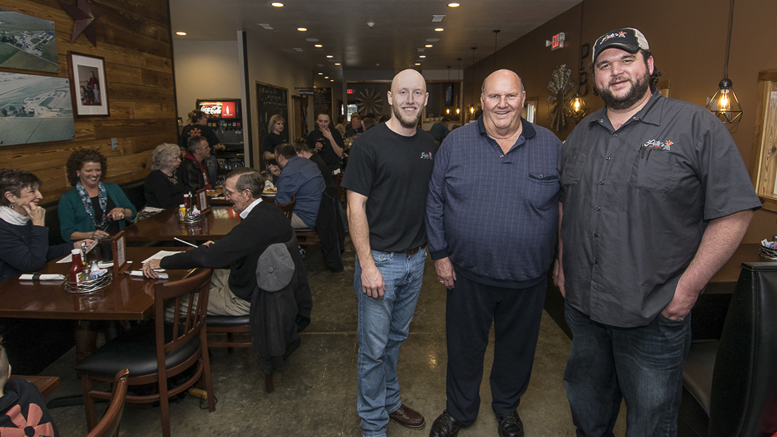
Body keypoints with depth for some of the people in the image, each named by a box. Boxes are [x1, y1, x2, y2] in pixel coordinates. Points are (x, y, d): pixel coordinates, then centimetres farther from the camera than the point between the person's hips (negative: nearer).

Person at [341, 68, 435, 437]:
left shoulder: (428, 145, 7)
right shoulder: (370, 143, -12)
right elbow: (355, 206, -14)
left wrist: (433, 249, 8)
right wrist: (367, 265, -18)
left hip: (416, 258, 6)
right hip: (380, 259, -6)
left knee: (396, 338, 21)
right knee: (374, 347, 6)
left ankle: (390, 401, 41)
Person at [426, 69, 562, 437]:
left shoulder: (551, 146, -2)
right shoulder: (455, 143, -4)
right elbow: (435, 203, 0)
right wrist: (440, 254, -3)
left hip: (527, 278, 1)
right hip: (467, 273, 0)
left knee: (516, 347, 20)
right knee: (464, 346, 16)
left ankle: (507, 406, 47)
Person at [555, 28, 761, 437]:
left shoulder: (697, 126, -9)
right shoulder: (580, 134, 9)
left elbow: (733, 212, -11)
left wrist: (689, 287, -14)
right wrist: (562, 260, 11)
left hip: (653, 315, -4)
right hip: (581, 305, 5)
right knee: (586, 403, 23)